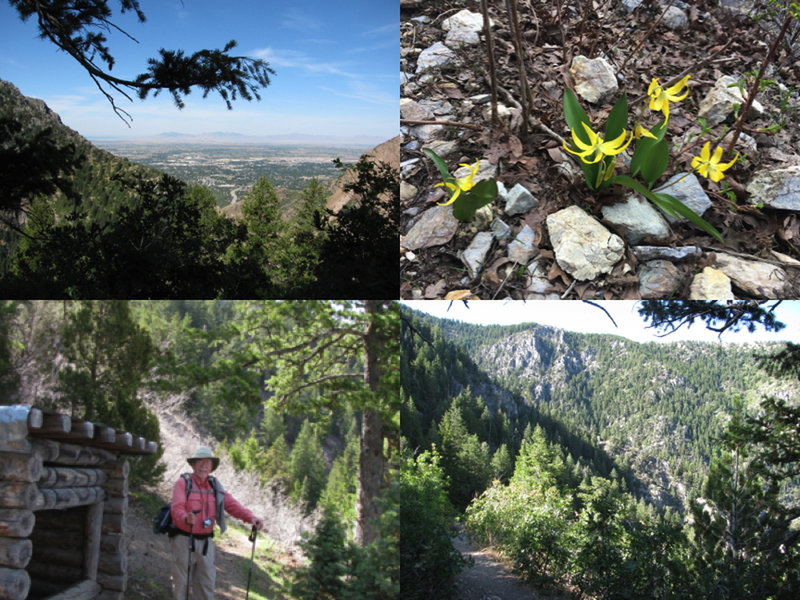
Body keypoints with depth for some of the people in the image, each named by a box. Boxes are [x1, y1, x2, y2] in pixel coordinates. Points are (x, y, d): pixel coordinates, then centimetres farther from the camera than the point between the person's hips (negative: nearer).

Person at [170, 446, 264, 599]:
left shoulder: (214, 486, 10)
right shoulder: (183, 483, -6)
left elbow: (231, 504, 1)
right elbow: (177, 508, -20)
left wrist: (251, 518, -16)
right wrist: (186, 519, -44)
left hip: (205, 541, 5)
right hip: (184, 539, -5)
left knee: (206, 583, 8)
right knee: (180, 582, 1)